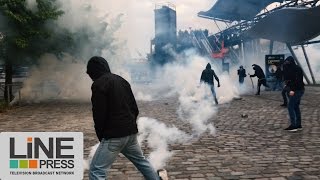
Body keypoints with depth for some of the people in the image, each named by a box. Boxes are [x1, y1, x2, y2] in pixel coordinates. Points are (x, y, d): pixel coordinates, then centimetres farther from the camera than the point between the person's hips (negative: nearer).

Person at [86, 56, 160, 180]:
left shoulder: (99, 84, -10)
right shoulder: (122, 80, 15)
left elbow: (99, 114, -14)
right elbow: (135, 108, 16)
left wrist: (101, 135, 0)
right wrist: (130, 125, 20)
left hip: (114, 135, -8)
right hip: (131, 132, 8)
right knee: (141, 161, 26)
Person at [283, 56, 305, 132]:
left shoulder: (295, 68, -15)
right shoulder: (297, 68, 16)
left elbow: (296, 80, -25)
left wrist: (292, 89, -29)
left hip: (296, 90, -10)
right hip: (300, 90, 10)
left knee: (290, 107, -8)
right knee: (296, 107, 14)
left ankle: (293, 126, -9)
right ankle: (298, 125, 18)